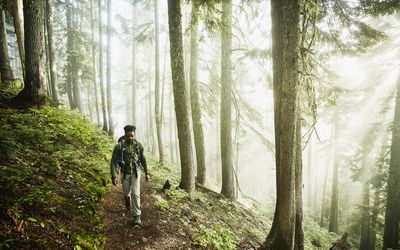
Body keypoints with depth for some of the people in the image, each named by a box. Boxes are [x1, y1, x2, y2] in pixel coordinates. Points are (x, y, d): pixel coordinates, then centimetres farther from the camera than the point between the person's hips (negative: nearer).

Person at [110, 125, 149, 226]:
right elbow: (113, 162, -14)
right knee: (126, 193, 18)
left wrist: (147, 173, 4)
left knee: (135, 193, -12)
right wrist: (113, 177, -21)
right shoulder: (118, 146, -17)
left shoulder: (138, 145, -10)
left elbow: (143, 159, 2)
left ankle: (137, 217, -6)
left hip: (136, 172, 0)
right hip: (125, 173, 1)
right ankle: (128, 202, 56)